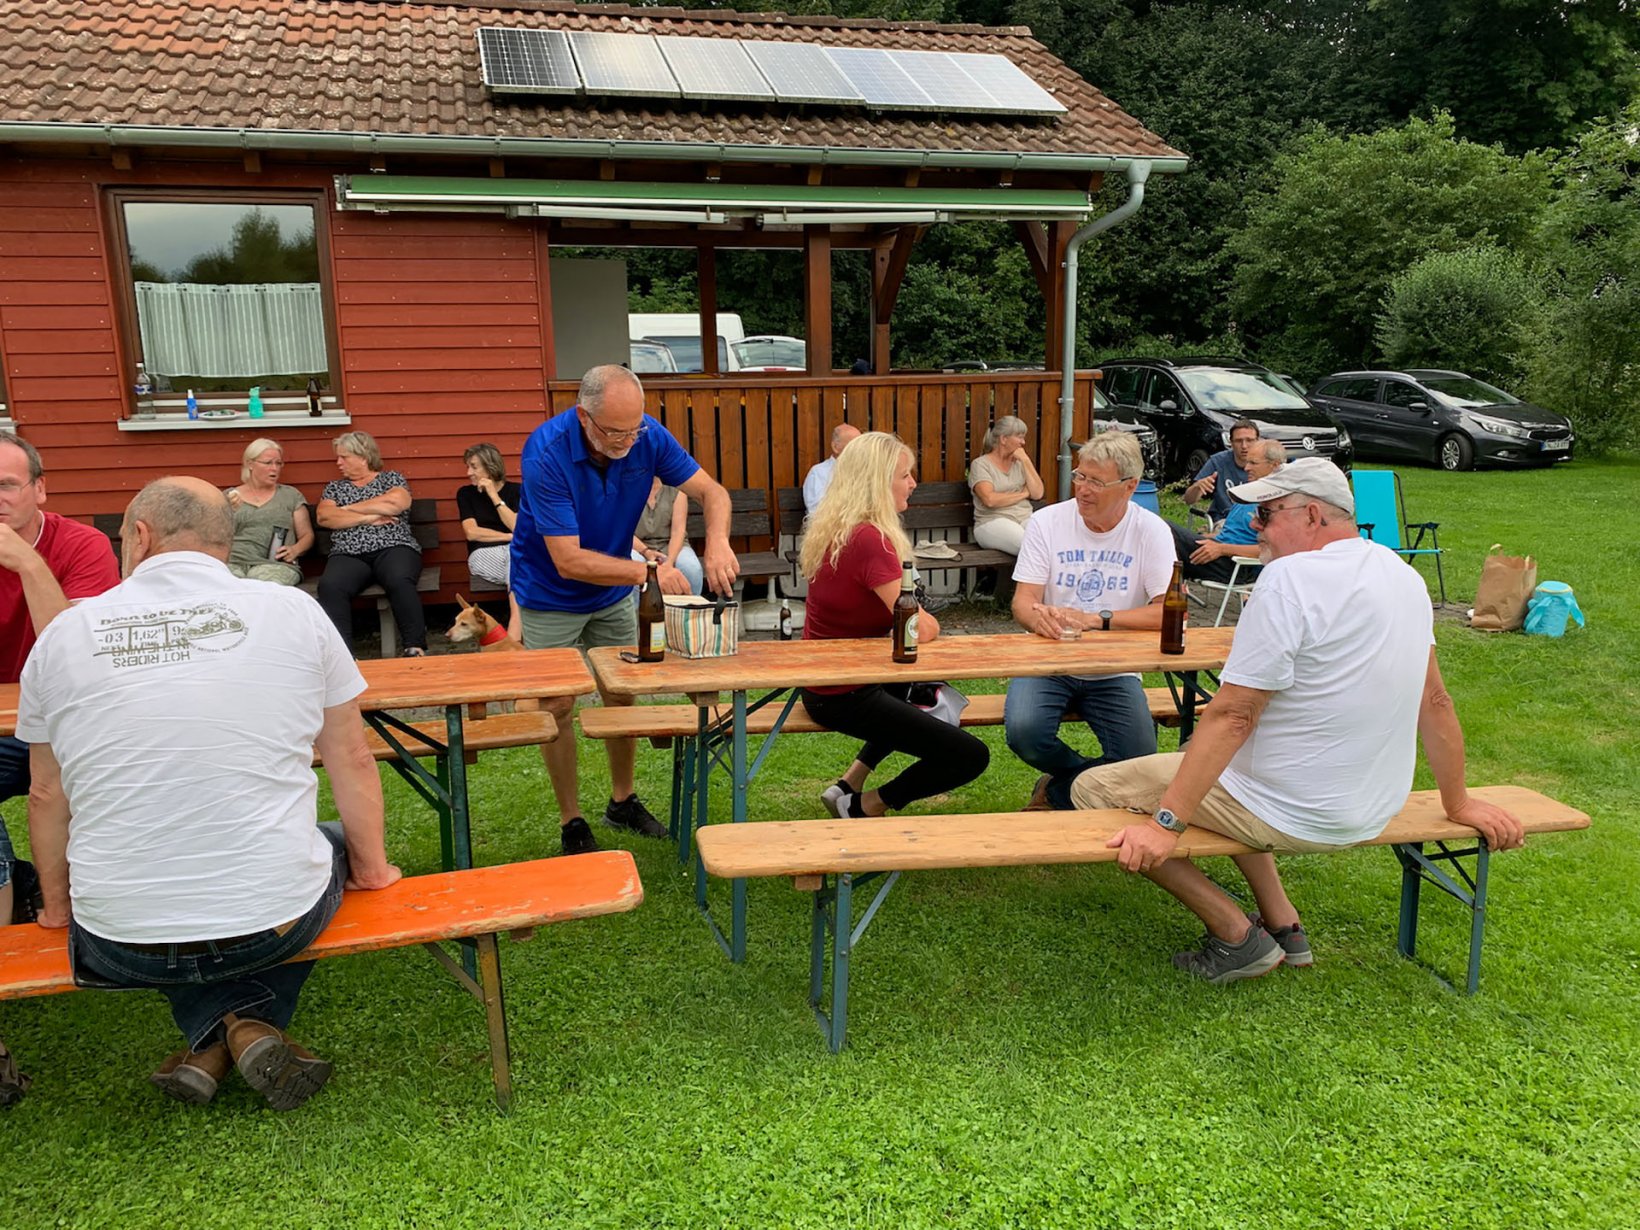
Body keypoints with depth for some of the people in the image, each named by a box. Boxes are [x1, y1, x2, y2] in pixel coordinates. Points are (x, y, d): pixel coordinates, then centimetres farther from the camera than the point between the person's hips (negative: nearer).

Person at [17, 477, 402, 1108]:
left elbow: (47, 795, 9)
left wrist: (58, 904, 26)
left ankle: (217, 1032, 9)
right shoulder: (295, 612, -4)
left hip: (120, 946, 2)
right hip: (276, 923, -1)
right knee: (333, 841, 30)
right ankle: (250, 1026, 12)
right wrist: (372, 865, 19)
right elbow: (352, 762, 3)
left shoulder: (63, 635, 0)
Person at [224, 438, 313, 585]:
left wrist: (295, 550, -8)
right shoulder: (230, 496, 19)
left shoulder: (291, 495, 17)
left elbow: (307, 535, 14)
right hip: (232, 562, 1)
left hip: (274, 563, -1)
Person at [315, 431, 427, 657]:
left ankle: (415, 648, -36)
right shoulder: (335, 487, 25)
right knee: (329, 586, -32)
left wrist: (350, 508, 3)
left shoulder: (391, 478, 17)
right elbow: (324, 517, 7)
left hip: (393, 548, -2)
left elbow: (397, 503, -5)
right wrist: (368, 518, -4)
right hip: (348, 555, 2)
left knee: (400, 581, -37)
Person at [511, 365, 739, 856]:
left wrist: (717, 543, -35)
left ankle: (623, 801, 31)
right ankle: (572, 822, 16)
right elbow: (568, 561, -34)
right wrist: (647, 571, -41)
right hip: (550, 594, -4)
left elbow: (711, 492, -14)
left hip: (613, 593, 5)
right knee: (558, 708, 0)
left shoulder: (647, 436, -19)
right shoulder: (546, 452, -32)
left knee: (622, 696, 12)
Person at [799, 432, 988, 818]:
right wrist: (930, 623, -2)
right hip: (845, 696, -10)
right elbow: (920, 630, -23)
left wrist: (920, 620, -2)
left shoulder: (834, 528, 5)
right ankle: (864, 808, 10)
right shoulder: (869, 539, -24)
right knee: (971, 756, -7)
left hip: (821, 681, 10)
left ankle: (852, 782, 28)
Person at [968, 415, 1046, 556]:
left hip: (1026, 519, 5)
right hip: (993, 521, -5)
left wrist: (1026, 461, 2)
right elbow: (990, 499, -13)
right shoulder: (980, 464, 2)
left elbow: (1038, 494, 8)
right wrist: (1023, 494, 0)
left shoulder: (1019, 462, 19)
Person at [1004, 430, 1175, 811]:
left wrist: (1097, 619, -25)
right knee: (1023, 732, -28)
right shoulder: (1046, 522, -3)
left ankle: (1055, 792, 9)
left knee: (1140, 763, -20)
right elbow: (1023, 600, -6)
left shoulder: (1151, 531, -5)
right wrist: (1037, 616, -31)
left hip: (1114, 671, 0)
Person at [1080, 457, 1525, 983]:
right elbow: (1434, 700, 12)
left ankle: (1238, 936, 2)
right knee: (1213, 756, 33)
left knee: (1093, 789, -3)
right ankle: (1283, 924, 24)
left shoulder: (1291, 576, -21)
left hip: (1291, 815, -9)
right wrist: (1458, 803, 23)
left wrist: (1164, 823, -22)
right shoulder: (1403, 576, 5)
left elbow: (1233, 716, -24)